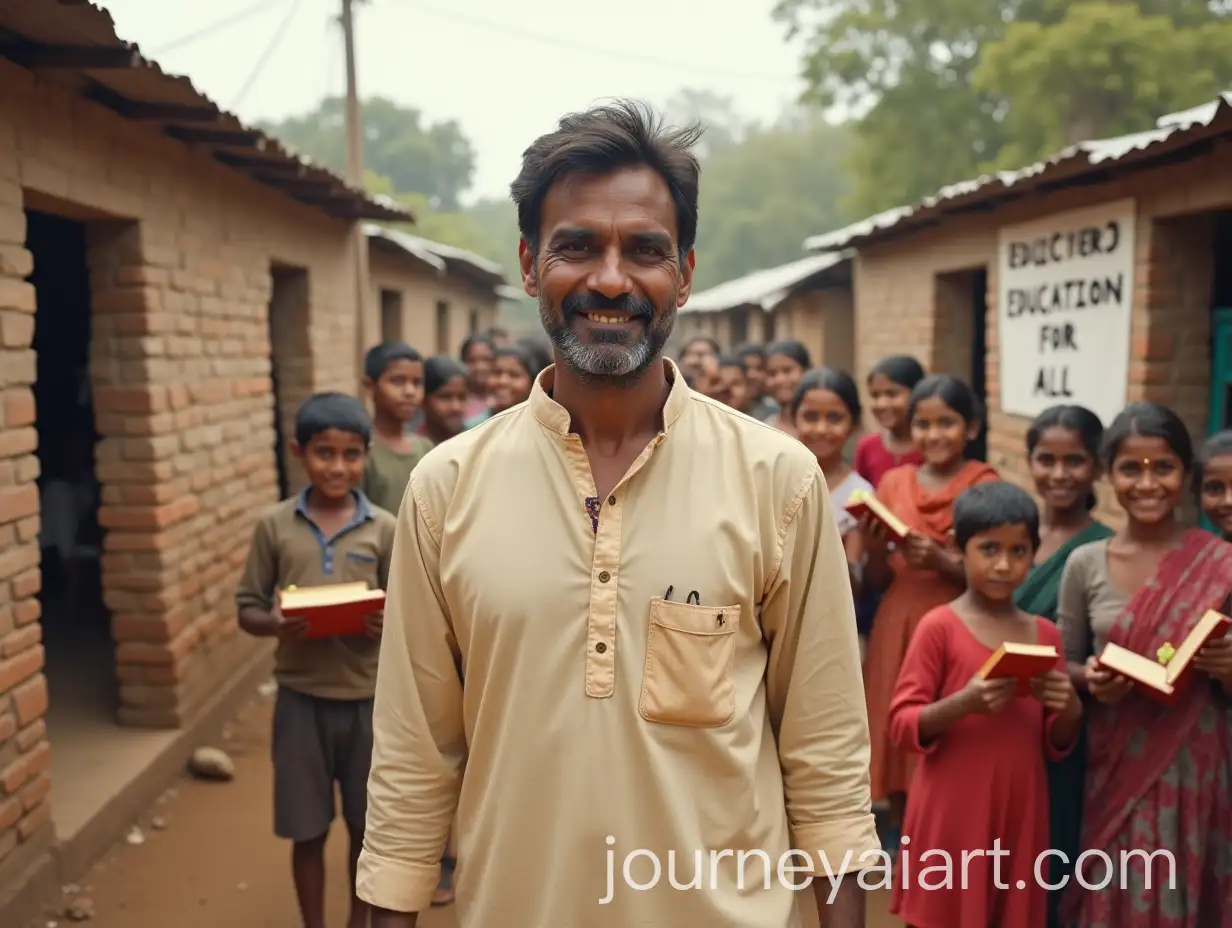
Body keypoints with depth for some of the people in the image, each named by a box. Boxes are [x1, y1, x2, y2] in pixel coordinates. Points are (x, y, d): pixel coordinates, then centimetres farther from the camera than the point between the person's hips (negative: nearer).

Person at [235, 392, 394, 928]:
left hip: (368, 697, 1)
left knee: (366, 825, 15)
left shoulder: (384, 529, -4)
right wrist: (273, 624, -20)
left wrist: (388, 624, -20)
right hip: (301, 697, 0)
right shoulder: (274, 525, -4)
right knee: (307, 830, 11)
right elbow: (247, 607, 1)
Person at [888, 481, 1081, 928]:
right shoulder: (939, 626, -8)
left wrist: (1070, 710, -7)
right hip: (952, 814, -4)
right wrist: (964, 703, -25)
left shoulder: (1045, 634, 7)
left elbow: (1055, 747, 13)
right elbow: (902, 726, -10)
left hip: (1021, 813, 5)